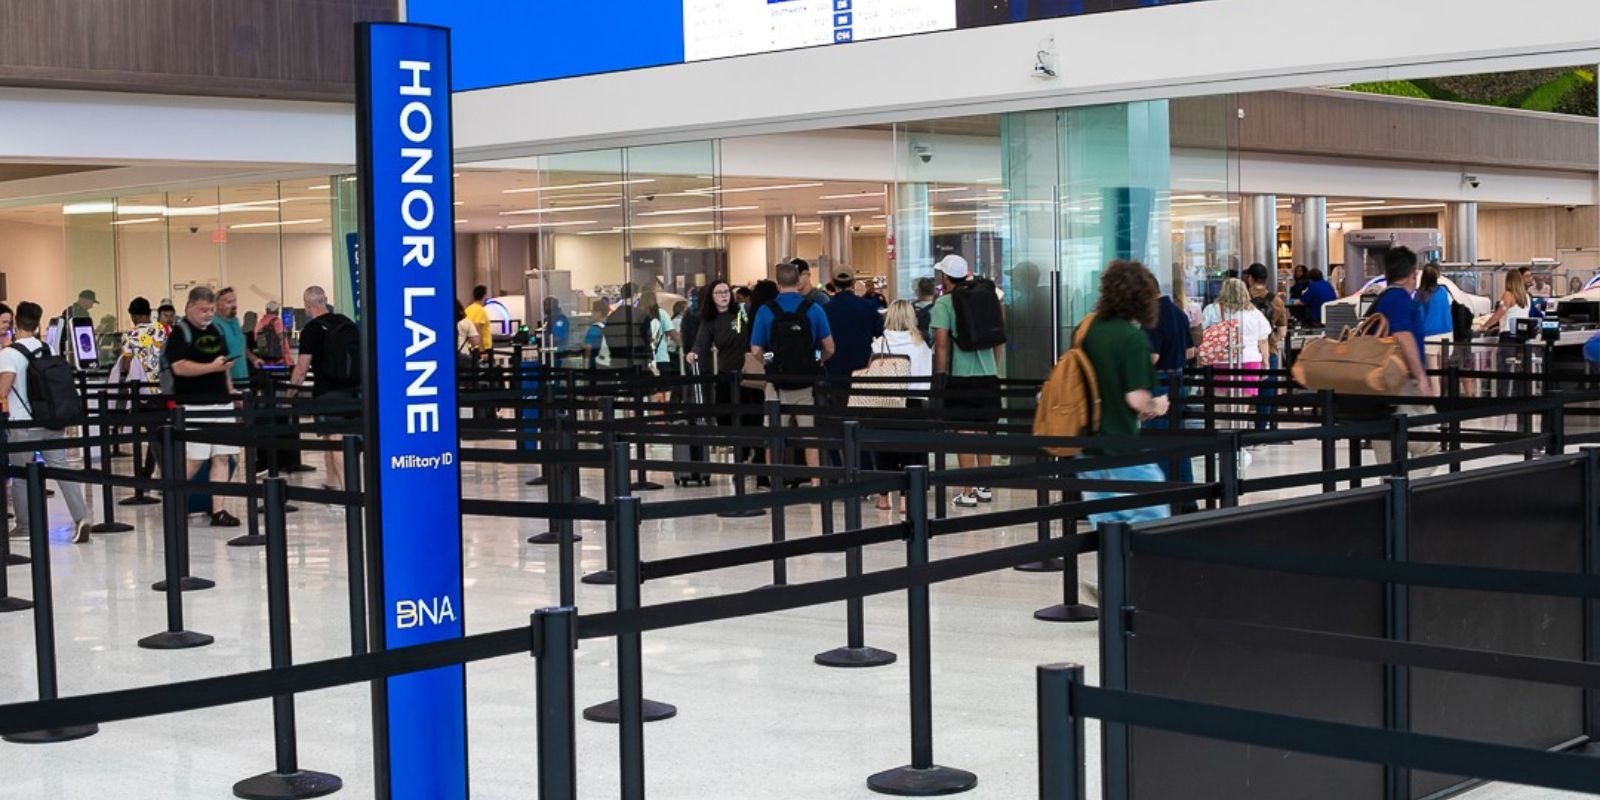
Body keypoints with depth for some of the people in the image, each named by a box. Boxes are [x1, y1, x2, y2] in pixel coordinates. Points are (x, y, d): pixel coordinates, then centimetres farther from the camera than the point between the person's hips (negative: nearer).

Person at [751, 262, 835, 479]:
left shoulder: (765, 311, -3)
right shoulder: (813, 308, -3)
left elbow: (756, 351, -3)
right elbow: (829, 348, -1)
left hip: (777, 383, 0)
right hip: (807, 382, 1)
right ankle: (816, 483, 5)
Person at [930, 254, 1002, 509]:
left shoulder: (944, 303, -6)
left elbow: (941, 344, -13)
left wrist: (939, 375, -6)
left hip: (961, 376, -6)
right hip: (988, 375, 6)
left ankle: (969, 492, -4)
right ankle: (985, 487, 21)